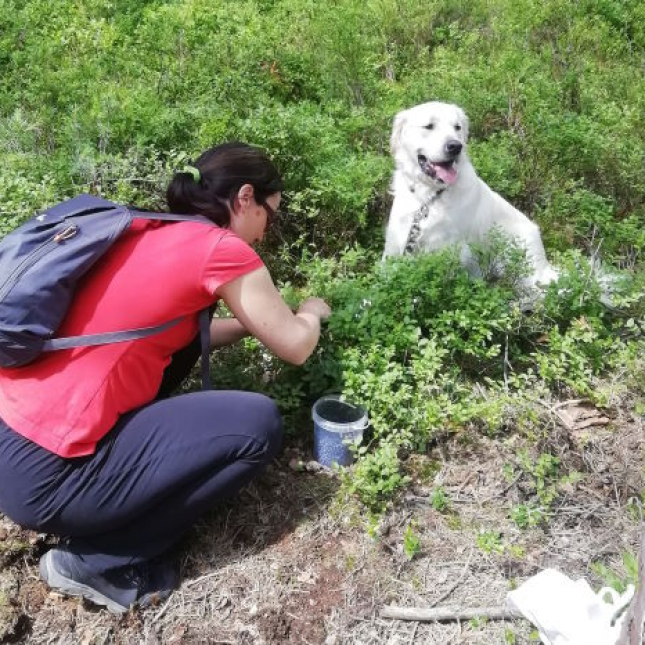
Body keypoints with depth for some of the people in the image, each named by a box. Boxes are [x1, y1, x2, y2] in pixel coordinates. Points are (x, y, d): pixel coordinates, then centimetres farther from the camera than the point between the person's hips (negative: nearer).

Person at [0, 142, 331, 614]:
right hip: (43, 475, -9)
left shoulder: (147, 234, 12)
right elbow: (295, 348, -1)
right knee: (259, 424, -6)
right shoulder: (222, 249, -12)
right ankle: (97, 562, 4)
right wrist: (311, 312, 21)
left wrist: (254, 319, 24)